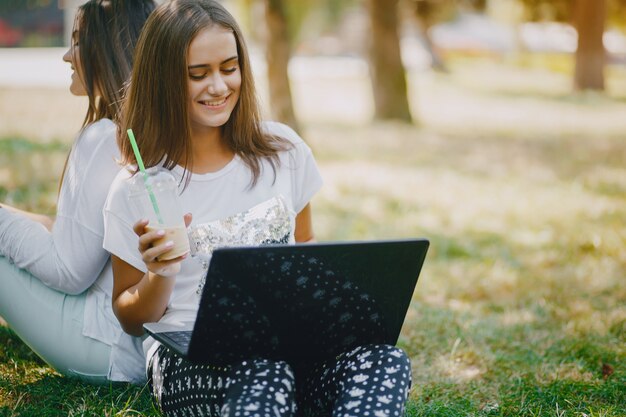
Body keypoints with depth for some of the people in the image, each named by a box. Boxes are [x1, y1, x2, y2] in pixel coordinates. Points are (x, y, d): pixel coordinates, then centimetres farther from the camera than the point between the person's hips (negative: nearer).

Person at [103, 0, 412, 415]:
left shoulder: (283, 149, 6)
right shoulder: (135, 188, -2)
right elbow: (131, 320, 8)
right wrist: (160, 276, -14)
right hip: (188, 357, -3)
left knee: (386, 361, -30)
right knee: (266, 373, -40)